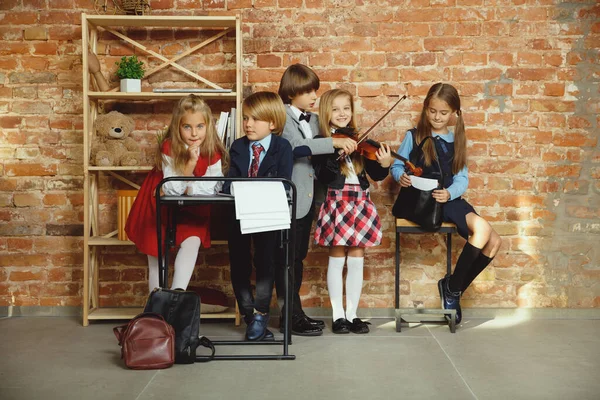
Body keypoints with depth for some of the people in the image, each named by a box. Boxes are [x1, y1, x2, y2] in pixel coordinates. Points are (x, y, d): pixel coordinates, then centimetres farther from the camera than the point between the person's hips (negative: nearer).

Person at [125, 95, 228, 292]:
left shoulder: (213, 153, -16)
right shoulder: (168, 148, -23)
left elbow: (211, 188, -14)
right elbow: (172, 190, -26)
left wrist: (187, 189, -26)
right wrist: (191, 162, -35)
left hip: (192, 209, 1)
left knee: (193, 240, -25)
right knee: (155, 254, 4)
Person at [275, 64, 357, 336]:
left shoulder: (313, 120, 14)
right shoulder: (283, 119, -11)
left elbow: (317, 154, 16)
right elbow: (297, 145, -29)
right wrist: (334, 142, -33)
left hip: (307, 199, 8)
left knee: (298, 257, 14)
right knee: (287, 259, -1)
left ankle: (294, 313, 23)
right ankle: (290, 317, 6)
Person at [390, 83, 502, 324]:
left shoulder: (456, 140, 15)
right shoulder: (414, 136, 4)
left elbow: (462, 178, 7)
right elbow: (397, 166, 2)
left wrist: (450, 193, -15)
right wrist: (401, 176, -23)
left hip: (449, 199, 6)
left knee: (494, 241, -9)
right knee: (482, 228, -26)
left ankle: (454, 288, 6)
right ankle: (452, 288, -10)